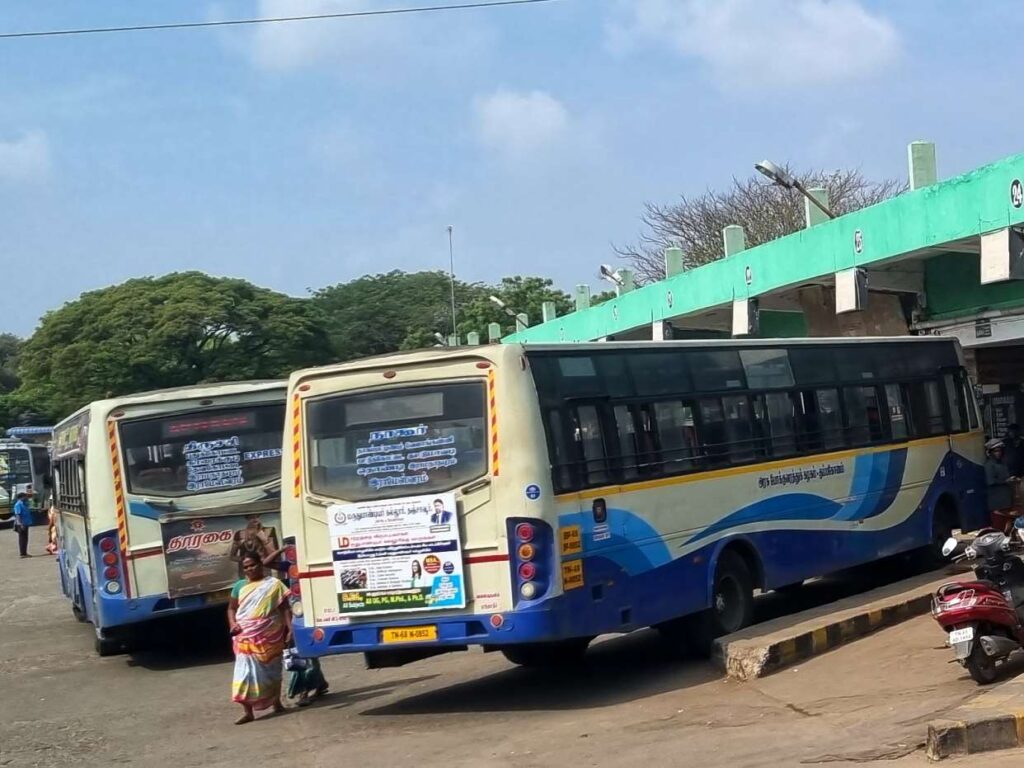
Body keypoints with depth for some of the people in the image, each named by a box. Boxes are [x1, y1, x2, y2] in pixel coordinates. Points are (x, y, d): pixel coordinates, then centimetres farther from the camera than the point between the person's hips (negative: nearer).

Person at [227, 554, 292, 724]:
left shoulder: (274, 584, 3)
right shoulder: (239, 586, 11)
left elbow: (285, 608, 0)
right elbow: (231, 608, 16)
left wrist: (289, 629, -10)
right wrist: (233, 623, -4)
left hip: (270, 634, -1)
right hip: (246, 636, 1)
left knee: (272, 669, 11)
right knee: (246, 671, -8)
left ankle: (276, 703, 27)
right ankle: (248, 711, -10)